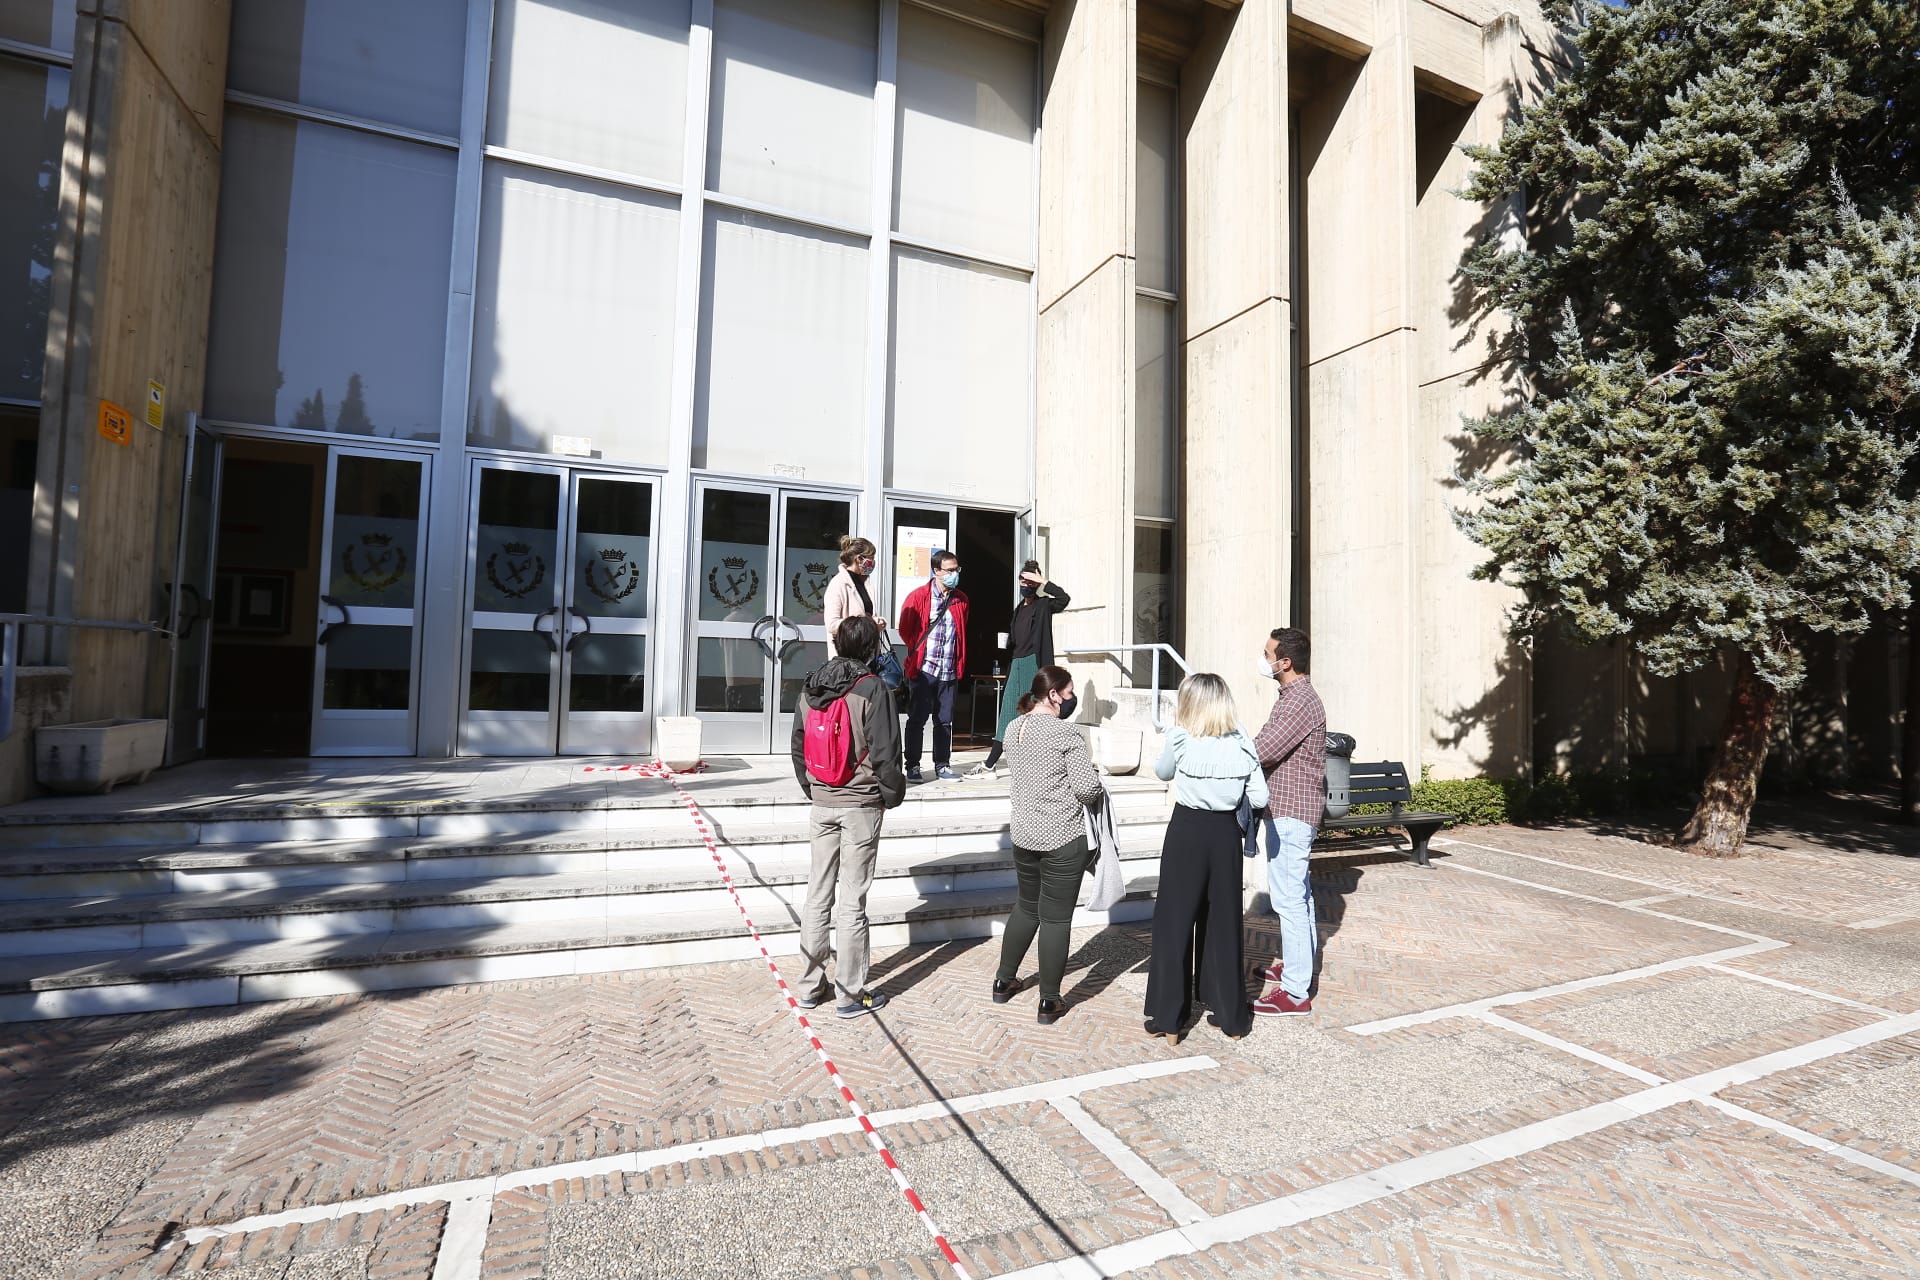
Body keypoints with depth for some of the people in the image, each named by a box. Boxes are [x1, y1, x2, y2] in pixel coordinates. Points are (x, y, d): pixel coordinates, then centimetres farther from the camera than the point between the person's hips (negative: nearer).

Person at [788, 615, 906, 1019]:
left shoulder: (811, 688, 6)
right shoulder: (872, 689, -13)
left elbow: (797, 747, 10)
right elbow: (885, 752, -15)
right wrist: (892, 795, 0)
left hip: (822, 804, 6)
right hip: (861, 805, -5)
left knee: (817, 895, 13)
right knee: (852, 901, 2)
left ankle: (810, 986, 24)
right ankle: (851, 994, 13)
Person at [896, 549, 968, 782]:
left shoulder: (961, 599, 9)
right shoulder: (918, 596, -4)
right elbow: (905, 629, 1)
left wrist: (961, 661, 13)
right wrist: (918, 651, 0)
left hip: (949, 671, 4)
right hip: (923, 669, -4)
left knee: (945, 720, 10)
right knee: (917, 719, 1)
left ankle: (942, 765, 19)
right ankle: (912, 766, 9)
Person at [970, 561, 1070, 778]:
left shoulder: (1044, 605, -1)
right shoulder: (1018, 609, 18)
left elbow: (1064, 598, -23)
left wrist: (1043, 581, -18)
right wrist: (1008, 670, 16)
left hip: (1034, 665, -7)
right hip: (1016, 665, 7)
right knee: (1008, 716, 8)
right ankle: (988, 766, 10)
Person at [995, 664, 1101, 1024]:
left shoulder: (1013, 730, 6)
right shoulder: (1066, 732, -15)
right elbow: (1088, 788, -16)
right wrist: (1092, 777, 4)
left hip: (1023, 835, 7)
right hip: (1062, 839, -7)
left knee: (1027, 906, 23)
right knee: (1055, 917, 4)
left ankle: (1003, 981, 34)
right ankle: (1049, 1002, 15)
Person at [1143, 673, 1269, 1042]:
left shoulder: (1181, 738, -10)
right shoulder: (1241, 742, -2)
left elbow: (1162, 773, 9)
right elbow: (1259, 798, -2)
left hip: (1187, 831, -3)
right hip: (1226, 833, 3)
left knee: (1174, 921, 6)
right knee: (1224, 921, 15)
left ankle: (1168, 1018, 13)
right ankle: (1231, 1014, 24)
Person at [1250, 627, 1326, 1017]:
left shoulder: (1299, 702, -20)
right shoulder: (1295, 696, 14)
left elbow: (1260, 751, -24)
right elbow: (1270, 749, 15)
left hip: (1290, 812, -11)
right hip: (1291, 809, 11)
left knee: (1288, 898, -6)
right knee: (1297, 893, 20)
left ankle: (1295, 993, 1)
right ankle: (1298, 964, 35)